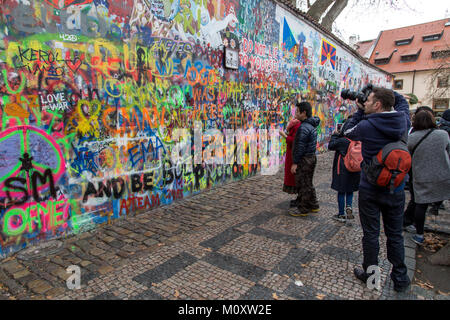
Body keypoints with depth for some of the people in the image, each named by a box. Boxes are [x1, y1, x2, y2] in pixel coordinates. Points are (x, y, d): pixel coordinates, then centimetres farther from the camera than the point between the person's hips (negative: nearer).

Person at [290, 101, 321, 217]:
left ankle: (303, 210, 9)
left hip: (305, 160, -10)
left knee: (303, 185, -1)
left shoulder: (304, 127, -20)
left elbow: (300, 147, -21)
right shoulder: (312, 125, 12)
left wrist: (295, 163, -18)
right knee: (308, 184, 19)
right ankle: (314, 206, 29)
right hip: (311, 157, 10)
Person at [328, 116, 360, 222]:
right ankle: (349, 206, 0)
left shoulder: (342, 140, -18)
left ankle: (341, 214, 15)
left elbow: (331, 146, -7)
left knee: (341, 191, 6)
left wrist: (335, 135, 5)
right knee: (350, 190, 21)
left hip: (342, 169, -5)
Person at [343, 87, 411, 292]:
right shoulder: (403, 120, -5)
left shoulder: (366, 126, -18)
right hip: (396, 189, 4)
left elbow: (348, 133, 4)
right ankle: (400, 279, 28)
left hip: (370, 189, -4)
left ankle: (370, 274, 25)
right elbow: (401, 100, 17)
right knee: (395, 234, 16)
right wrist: (379, 91, 11)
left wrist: (359, 111, 5)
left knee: (370, 233, 10)